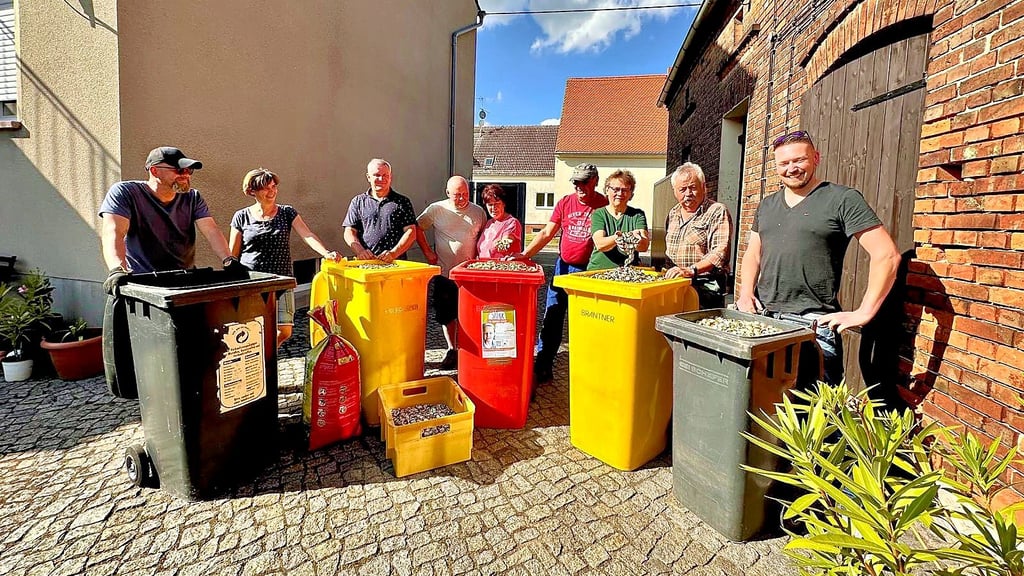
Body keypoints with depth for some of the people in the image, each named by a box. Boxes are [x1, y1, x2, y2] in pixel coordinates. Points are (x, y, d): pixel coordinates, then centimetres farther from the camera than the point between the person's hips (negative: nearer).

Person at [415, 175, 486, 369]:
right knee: (446, 314, 9)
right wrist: (427, 252, 0)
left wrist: (479, 258, 2)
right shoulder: (436, 209, -1)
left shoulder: (478, 212, 4)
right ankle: (452, 350, 25)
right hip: (445, 273, 0)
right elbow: (417, 228, 7)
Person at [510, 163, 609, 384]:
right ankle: (542, 367, 14)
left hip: (589, 271, -3)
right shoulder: (565, 203, 6)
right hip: (563, 266, 4)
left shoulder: (604, 205, -4)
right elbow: (547, 233, 2)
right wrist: (525, 254, -9)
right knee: (551, 318, 5)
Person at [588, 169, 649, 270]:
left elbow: (644, 246, -5)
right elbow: (599, 245, -10)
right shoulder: (598, 214, 6)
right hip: (598, 270, -1)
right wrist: (618, 237, -29)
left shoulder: (638, 215, 10)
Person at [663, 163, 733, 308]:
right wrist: (666, 272, 13)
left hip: (706, 288, -5)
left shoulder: (717, 212, -3)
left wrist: (691, 270, -28)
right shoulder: (673, 214, 17)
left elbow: (720, 253, -16)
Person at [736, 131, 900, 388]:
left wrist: (863, 313, -12)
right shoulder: (767, 205, 16)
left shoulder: (843, 199, -2)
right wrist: (746, 293, 4)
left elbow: (886, 255, -6)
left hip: (814, 324, -5)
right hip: (763, 319, 5)